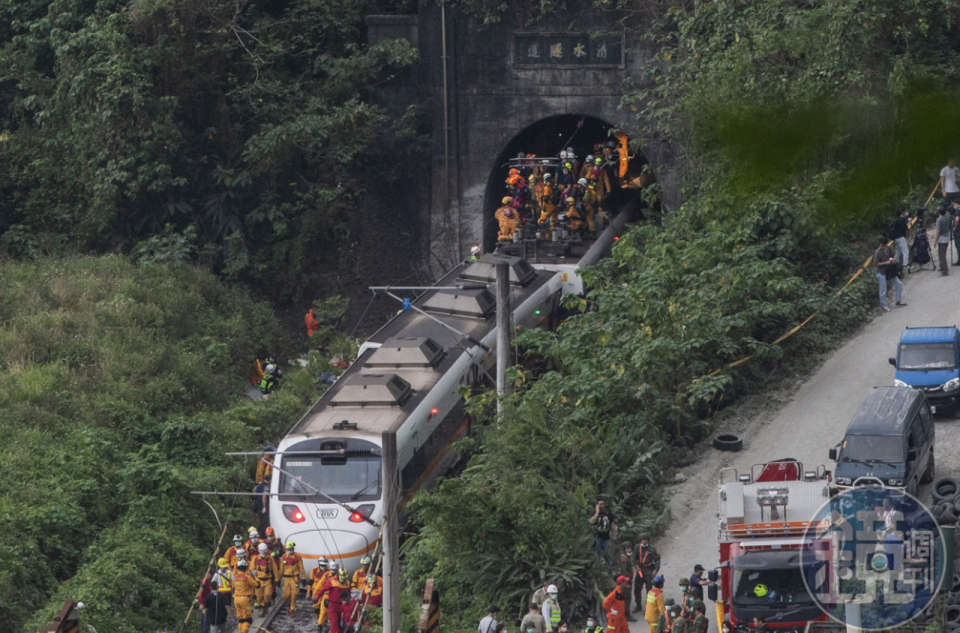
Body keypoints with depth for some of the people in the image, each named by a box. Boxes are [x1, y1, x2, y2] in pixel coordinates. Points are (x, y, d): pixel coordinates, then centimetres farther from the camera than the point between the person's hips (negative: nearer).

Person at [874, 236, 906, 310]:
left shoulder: (887, 248, 1)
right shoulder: (878, 253, -21)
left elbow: (892, 255, 16)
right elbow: (875, 264, -22)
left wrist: (894, 259, -8)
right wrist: (886, 262, -25)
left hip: (889, 272, 7)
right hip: (882, 273, -7)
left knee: (899, 284, 11)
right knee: (883, 290, 2)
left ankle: (898, 302, 24)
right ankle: (883, 305, 21)